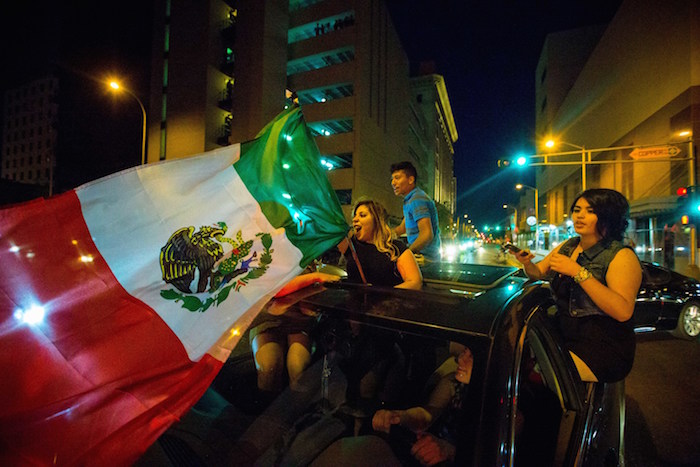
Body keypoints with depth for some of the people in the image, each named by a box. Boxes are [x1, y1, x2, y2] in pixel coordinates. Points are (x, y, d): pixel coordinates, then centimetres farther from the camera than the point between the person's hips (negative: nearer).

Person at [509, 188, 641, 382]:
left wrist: (578, 272, -27)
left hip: (604, 350, -6)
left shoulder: (622, 255, -11)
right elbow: (538, 274, 13)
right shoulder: (568, 246, 9)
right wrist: (527, 262, -10)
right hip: (564, 337, 6)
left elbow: (623, 311, -24)